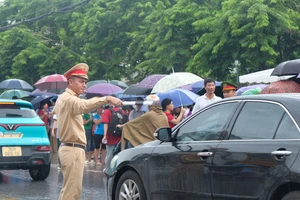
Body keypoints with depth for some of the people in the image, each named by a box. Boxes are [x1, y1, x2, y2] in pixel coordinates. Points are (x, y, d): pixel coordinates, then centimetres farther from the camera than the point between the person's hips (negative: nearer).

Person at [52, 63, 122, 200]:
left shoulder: (62, 98, 16)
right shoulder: (69, 99, -16)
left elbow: (55, 111, 38)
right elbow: (84, 105, -38)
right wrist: (106, 99, -49)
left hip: (67, 148, 11)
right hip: (73, 149, -11)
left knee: (69, 189, 16)